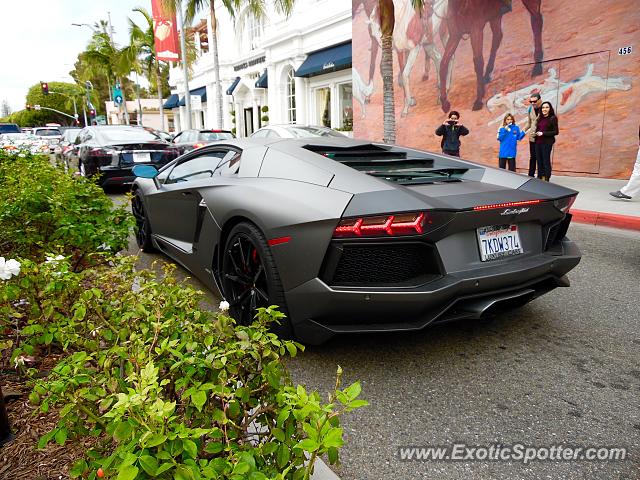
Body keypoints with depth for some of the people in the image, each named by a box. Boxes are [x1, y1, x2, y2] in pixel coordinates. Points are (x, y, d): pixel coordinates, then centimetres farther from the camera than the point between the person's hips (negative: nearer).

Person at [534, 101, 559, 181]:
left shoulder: (553, 118, -4)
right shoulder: (540, 118, 13)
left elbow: (556, 132, -8)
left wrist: (543, 133, -13)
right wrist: (536, 133, 2)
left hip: (547, 143, -6)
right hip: (538, 142, 6)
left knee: (546, 161, -4)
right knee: (539, 161, 8)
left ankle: (546, 179, 1)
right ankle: (540, 178, 15)